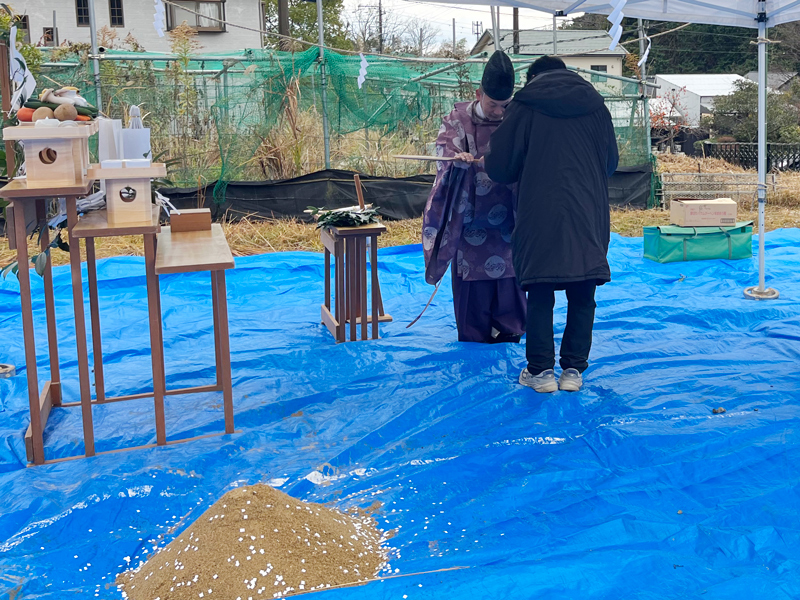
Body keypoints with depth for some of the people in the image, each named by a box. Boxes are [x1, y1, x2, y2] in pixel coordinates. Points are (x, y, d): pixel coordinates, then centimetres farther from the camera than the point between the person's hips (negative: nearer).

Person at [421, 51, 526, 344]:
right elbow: (444, 149, -13)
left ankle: (508, 326, 21)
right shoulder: (458, 119, -2)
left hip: (506, 210, 1)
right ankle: (474, 329, 16)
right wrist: (458, 158, -36)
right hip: (470, 211, -1)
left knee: (508, 265, 5)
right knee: (471, 268, 3)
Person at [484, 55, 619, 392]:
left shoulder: (524, 106, 1)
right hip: (588, 217, 3)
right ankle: (573, 369, 11)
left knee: (540, 295, 5)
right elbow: (611, 162, 18)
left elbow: (499, 167, 0)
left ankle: (541, 370, 7)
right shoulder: (596, 107, 11)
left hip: (540, 216, -2)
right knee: (582, 297, 9)